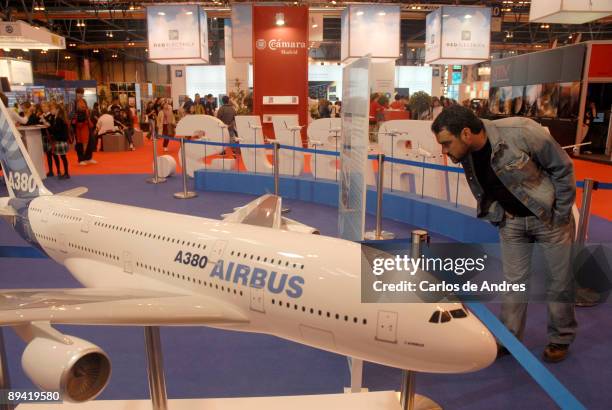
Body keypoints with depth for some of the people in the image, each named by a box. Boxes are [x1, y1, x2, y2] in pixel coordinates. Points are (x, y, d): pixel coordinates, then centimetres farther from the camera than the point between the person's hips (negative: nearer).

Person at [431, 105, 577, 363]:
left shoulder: (521, 132, -30)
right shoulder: (466, 155, -12)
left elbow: (562, 168, -16)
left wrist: (561, 215, -11)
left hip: (549, 216, -3)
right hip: (511, 221, 4)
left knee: (560, 279, 10)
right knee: (513, 281, 8)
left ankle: (561, 339, 30)